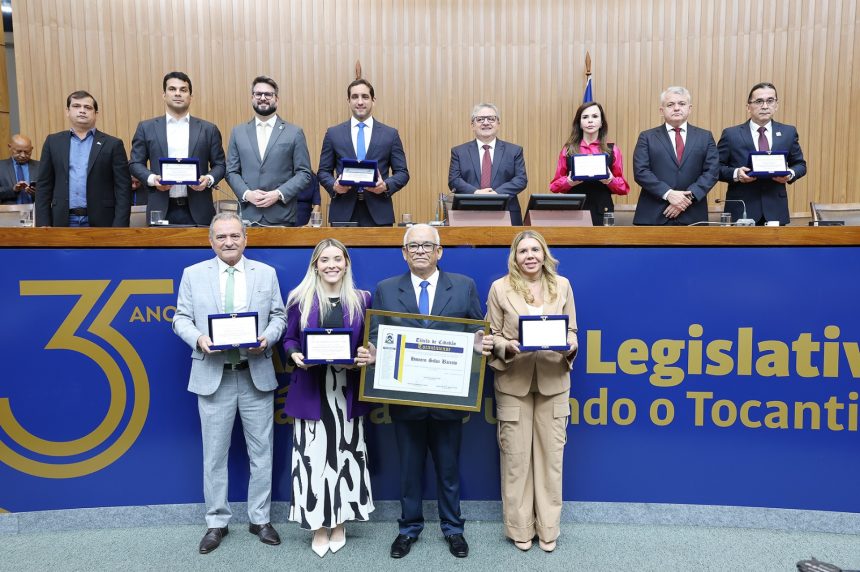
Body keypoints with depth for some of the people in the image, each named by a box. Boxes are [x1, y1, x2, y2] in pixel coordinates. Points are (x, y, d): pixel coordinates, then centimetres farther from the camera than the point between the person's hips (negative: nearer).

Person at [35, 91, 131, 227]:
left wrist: (119, 227, -10)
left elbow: (123, 189, -2)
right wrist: (43, 223, 2)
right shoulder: (53, 142, 11)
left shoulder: (112, 144, 3)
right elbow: (43, 186, 11)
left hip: (100, 222, -2)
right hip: (64, 222, 2)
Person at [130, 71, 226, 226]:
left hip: (198, 210, 0)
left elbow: (219, 164, 9)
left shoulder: (208, 129, 8)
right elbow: (136, 163, 10)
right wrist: (151, 178, -9)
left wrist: (209, 179, -11)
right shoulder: (146, 128, 9)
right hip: (161, 209, 0)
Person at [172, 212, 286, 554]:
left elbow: (279, 316, 6)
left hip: (256, 374, 1)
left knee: (261, 452, 9)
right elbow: (181, 318, 4)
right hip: (213, 375, 0)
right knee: (214, 455, 9)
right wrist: (198, 338, -16)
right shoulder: (193, 274, 5)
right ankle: (217, 522, 25)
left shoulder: (266, 273, 7)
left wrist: (268, 338, -14)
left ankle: (259, 519, 25)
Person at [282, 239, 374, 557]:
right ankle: (319, 526, 16)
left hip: (347, 391, 1)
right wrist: (294, 355, -14)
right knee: (313, 457, 1)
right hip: (311, 390, -1)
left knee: (345, 454, 8)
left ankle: (340, 524, 24)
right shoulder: (300, 298, 2)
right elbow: (289, 339, 6)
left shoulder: (361, 299, 6)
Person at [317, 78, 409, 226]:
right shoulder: (333, 133, 9)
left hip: (379, 214, 0)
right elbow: (323, 171, 11)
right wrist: (334, 185, -10)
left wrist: (386, 186, -13)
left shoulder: (390, 134, 7)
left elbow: (402, 172, 7)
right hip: (343, 213, 0)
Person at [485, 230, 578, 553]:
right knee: (516, 456, 5)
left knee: (551, 455, 8)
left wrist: (571, 346, -12)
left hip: (553, 381, 2)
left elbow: (572, 329, 9)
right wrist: (508, 347, -19)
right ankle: (520, 528, 21)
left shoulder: (562, 285, 6)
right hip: (514, 381, -1)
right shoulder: (500, 288, -1)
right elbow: (492, 335, 1)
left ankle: (548, 529, 23)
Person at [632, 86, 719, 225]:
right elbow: (640, 171, -4)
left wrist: (689, 196, -12)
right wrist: (668, 194, -16)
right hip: (653, 216, -1)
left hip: (692, 216, 2)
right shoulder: (647, 137, 7)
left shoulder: (705, 137, 12)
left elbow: (712, 171, 3)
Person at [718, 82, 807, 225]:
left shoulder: (789, 132, 9)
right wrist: (735, 173, -18)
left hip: (775, 210, 3)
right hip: (741, 210, -2)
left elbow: (800, 164, 16)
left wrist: (790, 174, -6)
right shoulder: (731, 134, 1)